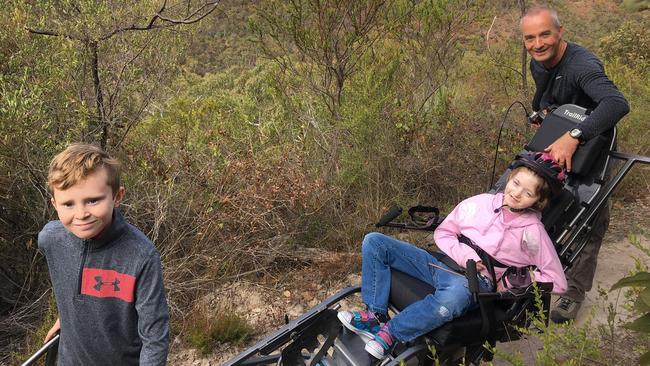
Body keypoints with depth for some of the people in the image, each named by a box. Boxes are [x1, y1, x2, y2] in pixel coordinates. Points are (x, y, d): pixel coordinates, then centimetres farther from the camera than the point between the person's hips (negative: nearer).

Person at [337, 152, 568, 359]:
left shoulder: (533, 232, -1)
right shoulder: (480, 203, 7)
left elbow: (558, 281, 0)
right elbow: (442, 232, 12)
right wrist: (465, 256, -6)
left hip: (475, 282, -4)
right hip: (442, 262, 5)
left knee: (457, 293, -44)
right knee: (374, 242, -8)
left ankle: (389, 334, -26)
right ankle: (376, 314, -18)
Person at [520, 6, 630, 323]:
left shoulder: (582, 65, -32)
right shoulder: (538, 63, -5)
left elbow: (617, 103, -50)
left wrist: (573, 137, -59)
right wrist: (542, 111, -6)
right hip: (554, 145, 7)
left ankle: (575, 291, 12)